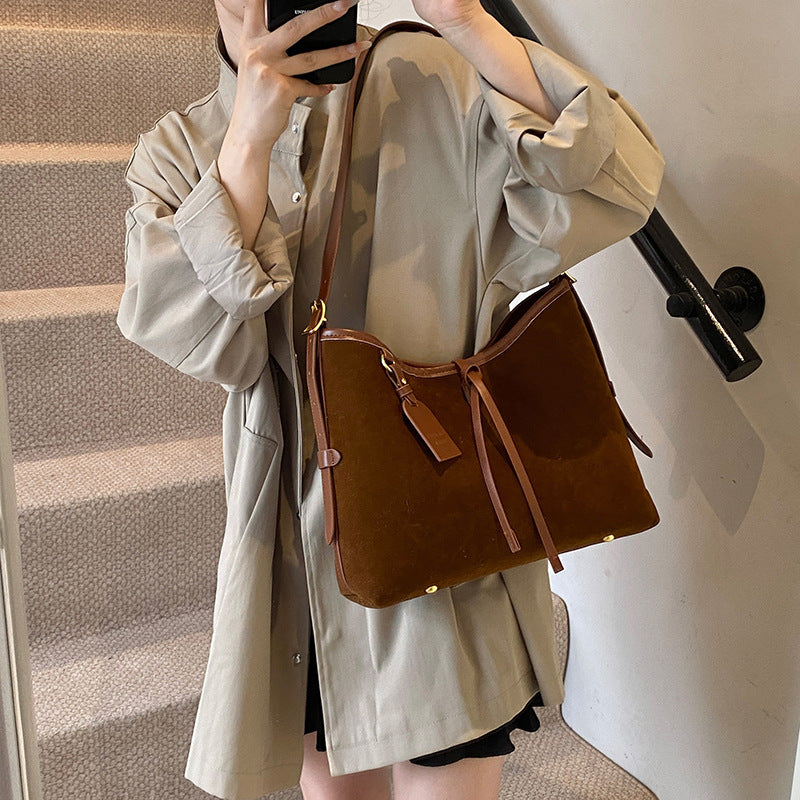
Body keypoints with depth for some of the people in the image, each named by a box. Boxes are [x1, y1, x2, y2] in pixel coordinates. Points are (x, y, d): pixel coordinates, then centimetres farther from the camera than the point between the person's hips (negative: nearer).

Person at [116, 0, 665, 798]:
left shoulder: (440, 85, -3)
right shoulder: (178, 150, 3)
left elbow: (617, 185, -16)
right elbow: (201, 343, -13)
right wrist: (249, 140, -21)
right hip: (297, 534, 3)